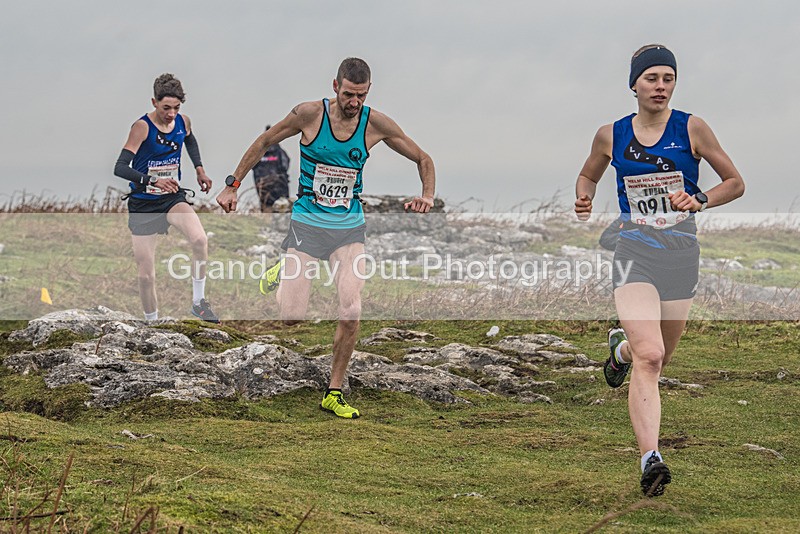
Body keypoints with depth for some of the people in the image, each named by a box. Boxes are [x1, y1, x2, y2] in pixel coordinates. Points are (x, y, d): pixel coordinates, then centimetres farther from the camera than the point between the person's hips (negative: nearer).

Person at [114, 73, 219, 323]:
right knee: (146, 275, -1)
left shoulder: (183, 122, -3)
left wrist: (199, 169, 11)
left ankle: (198, 302, -12)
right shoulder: (142, 127, -19)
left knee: (200, 239, -27)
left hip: (173, 198, 3)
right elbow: (120, 168, -29)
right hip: (143, 204, -3)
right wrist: (153, 181, -42)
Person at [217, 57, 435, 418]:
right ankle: (282, 274, 28)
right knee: (291, 317, -8)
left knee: (351, 312, -13)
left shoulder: (376, 124, -6)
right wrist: (232, 186, 5)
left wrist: (427, 195, -12)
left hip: (350, 228, 2)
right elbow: (264, 142, 3)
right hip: (307, 223, -2)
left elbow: (423, 159, 7)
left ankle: (334, 393, 4)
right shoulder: (310, 114, -12)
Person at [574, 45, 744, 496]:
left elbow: (736, 183, 3)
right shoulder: (611, 136, 1)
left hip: (682, 252, 1)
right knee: (649, 357, -20)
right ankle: (651, 459, -25)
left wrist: (699, 200, -15)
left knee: (659, 357, 15)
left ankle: (622, 348, 53)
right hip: (635, 251, -1)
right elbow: (589, 175, 21)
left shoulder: (692, 129, -3)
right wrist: (584, 201, 0)